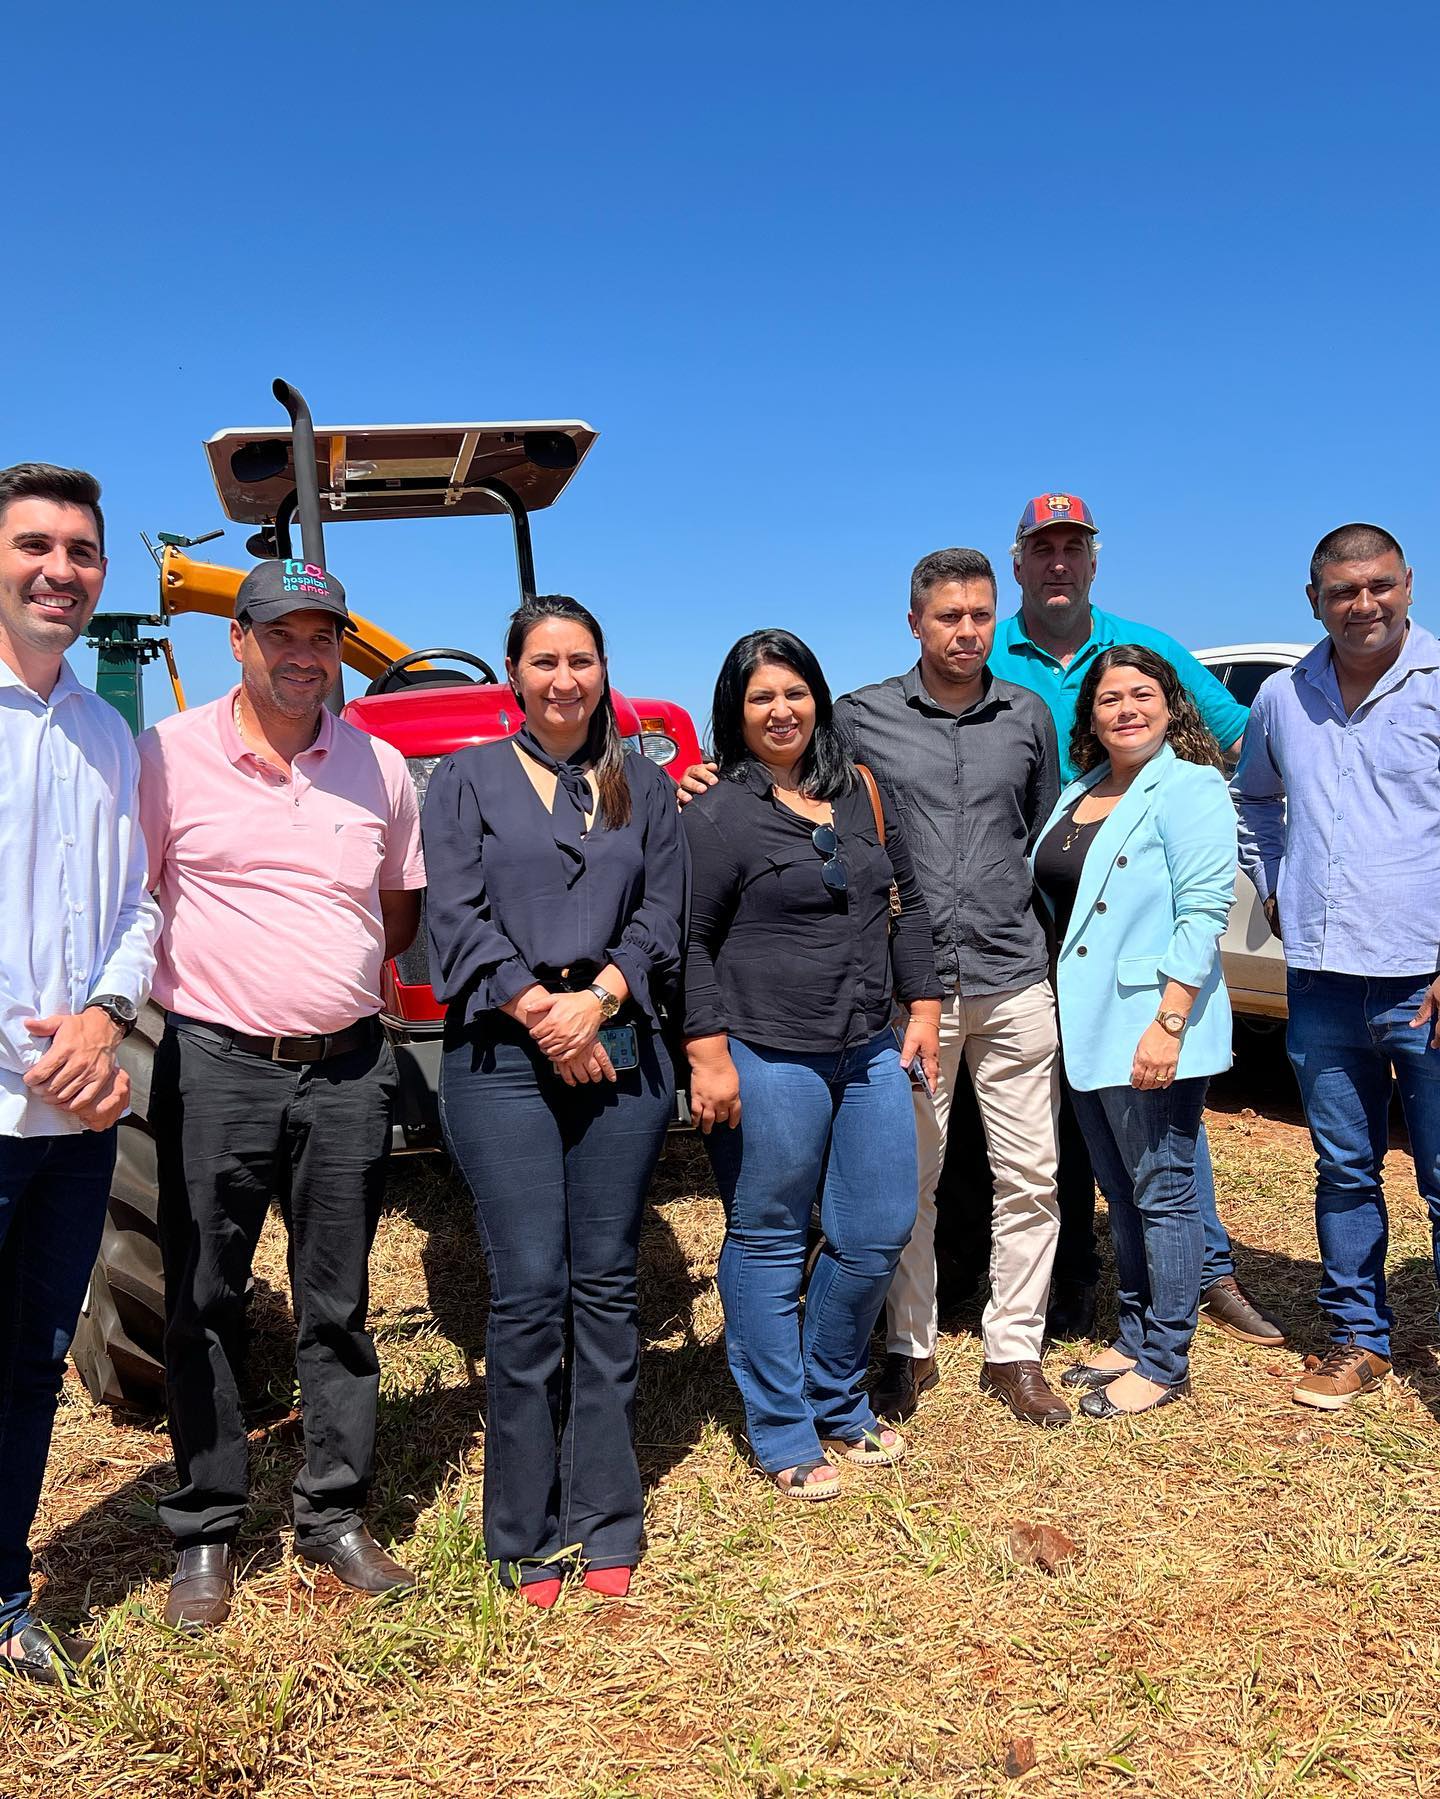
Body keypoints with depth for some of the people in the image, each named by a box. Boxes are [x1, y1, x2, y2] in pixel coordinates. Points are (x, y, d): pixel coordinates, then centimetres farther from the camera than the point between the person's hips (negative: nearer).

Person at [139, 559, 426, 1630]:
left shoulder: (378, 767, 7)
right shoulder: (170, 755, -3)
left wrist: (338, 976, 6)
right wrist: (219, 974, -3)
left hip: (347, 1068, 2)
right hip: (215, 1063, -2)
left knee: (338, 1307, 11)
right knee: (205, 1303, 8)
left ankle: (337, 1516, 26)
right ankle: (205, 1534, 23)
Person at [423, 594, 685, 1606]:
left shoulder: (643, 788, 14)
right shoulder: (468, 780, 9)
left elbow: (663, 918, 7)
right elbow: (458, 918, -1)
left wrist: (596, 999, -10)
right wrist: (539, 1010, -12)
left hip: (621, 1053, 2)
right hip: (502, 1056, -2)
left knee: (606, 1285, 5)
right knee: (529, 1289, -4)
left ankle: (606, 1522, 16)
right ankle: (529, 1537, 10)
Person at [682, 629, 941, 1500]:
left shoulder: (866, 794, 11)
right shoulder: (717, 815, -6)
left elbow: (909, 905, 17)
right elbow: (690, 941, -8)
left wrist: (924, 1010, 12)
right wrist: (709, 1054, -14)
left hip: (869, 1052, 6)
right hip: (766, 1060, -6)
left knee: (880, 1233, 10)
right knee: (769, 1244, 5)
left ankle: (838, 1403, 31)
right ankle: (784, 1437, 20)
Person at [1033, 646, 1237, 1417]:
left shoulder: (1188, 789, -10)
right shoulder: (1078, 795, 14)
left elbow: (1204, 915, -17)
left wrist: (1169, 1023, -23)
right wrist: (1064, 1018, 11)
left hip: (1148, 1034, -8)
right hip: (1087, 1033, 8)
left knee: (1162, 1191, 2)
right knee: (1121, 1194, 16)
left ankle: (1164, 1362, 13)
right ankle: (1131, 1338, 29)